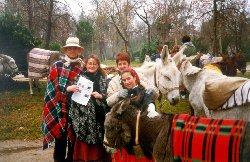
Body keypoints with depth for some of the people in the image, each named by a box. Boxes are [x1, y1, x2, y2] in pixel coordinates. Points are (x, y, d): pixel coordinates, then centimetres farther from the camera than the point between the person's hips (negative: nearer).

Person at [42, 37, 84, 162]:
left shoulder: (83, 67, 4)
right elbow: (51, 88, 1)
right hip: (59, 107, -1)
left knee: (73, 137, 10)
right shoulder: (57, 66, 3)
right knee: (60, 136, 3)